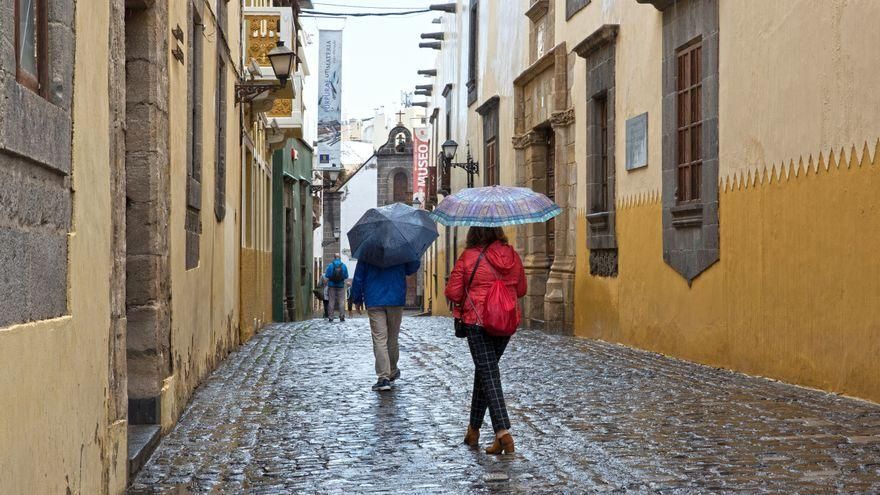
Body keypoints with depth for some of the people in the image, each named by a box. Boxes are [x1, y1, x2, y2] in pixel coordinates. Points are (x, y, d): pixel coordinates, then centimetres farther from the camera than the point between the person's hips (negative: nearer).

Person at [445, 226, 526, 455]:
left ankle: (503, 433, -17)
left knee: (489, 376, -5)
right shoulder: (512, 256, 2)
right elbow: (521, 290, 13)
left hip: (477, 322, -5)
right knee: (484, 372, 19)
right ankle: (473, 429, 28)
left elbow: (453, 292, -8)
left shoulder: (469, 257, -12)